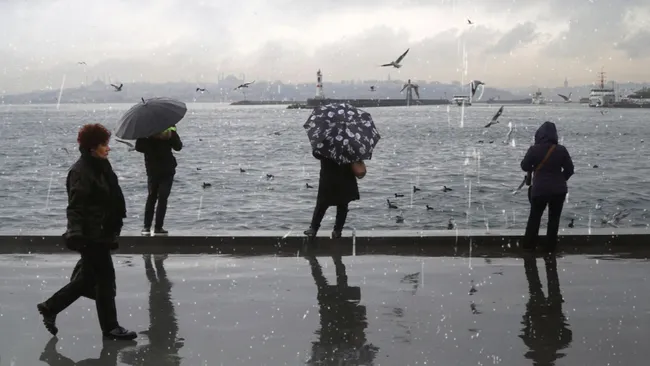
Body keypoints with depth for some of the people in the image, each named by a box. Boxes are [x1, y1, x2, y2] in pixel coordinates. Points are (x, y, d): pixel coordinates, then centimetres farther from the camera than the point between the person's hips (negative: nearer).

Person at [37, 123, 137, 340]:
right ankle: (110, 327, 13)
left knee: (88, 278, 18)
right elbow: (75, 206, -23)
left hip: (101, 233, 10)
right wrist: (75, 232, -34)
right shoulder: (81, 172, -18)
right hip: (91, 235, -10)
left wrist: (113, 229, 25)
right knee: (105, 277, 0)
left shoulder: (101, 167, 11)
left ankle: (50, 308, 31)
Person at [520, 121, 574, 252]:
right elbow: (570, 169, 1)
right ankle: (551, 246, 15)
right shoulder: (561, 150, -6)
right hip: (559, 190, 1)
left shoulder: (534, 149, -11)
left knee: (534, 216, 13)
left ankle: (529, 244, 16)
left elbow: (525, 166, -1)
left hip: (540, 190, -1)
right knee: (554, 218, 12)